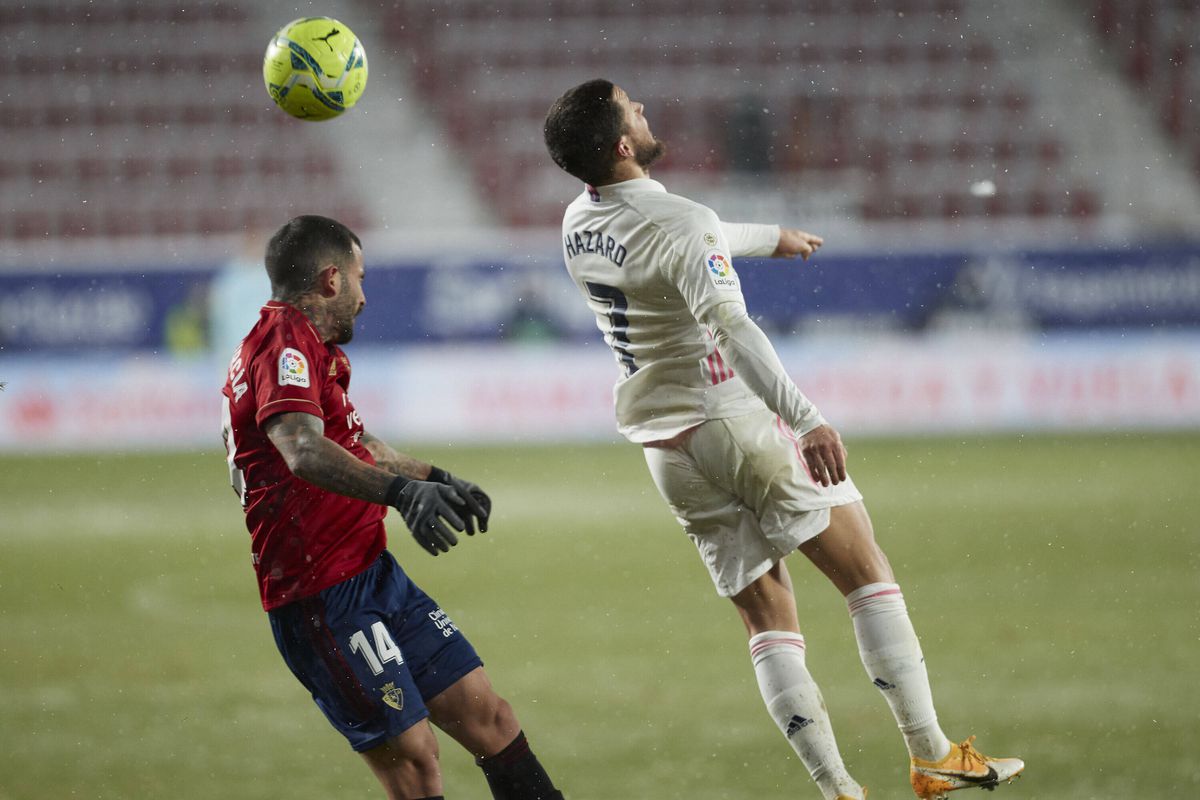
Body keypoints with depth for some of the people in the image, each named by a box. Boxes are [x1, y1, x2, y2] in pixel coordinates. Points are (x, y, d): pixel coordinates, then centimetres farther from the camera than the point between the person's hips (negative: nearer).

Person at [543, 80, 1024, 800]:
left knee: (768, 616, 7)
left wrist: (769, 237, 43)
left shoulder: (581, 222, 8)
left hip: (665, 444, 7)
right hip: (736, 420, -7)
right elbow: (731, 329, -32)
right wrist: (806, 419, -39)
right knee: (868, 572, 1)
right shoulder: (679, 222, -18)